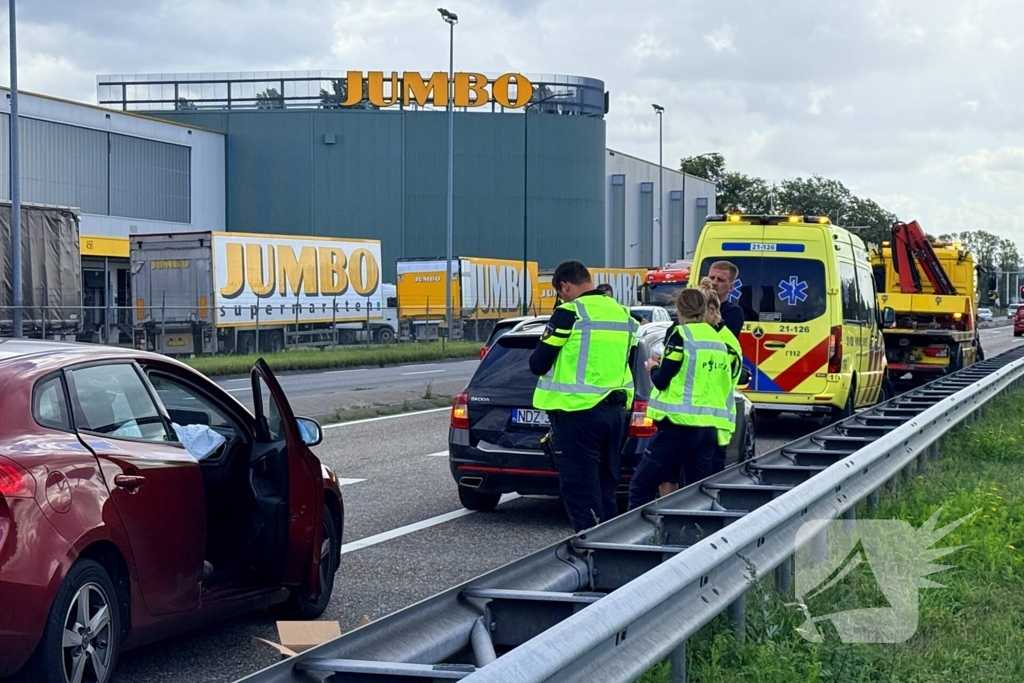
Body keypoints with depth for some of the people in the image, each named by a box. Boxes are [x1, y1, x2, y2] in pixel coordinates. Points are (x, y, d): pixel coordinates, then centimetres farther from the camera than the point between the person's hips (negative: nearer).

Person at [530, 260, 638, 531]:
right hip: (615, 411, 8)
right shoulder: (623, 314, 11)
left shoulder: (569, 313, -12)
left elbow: (538, 364, -10)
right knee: (605, 486, 16)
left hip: (577, 412, -8)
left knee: (580, 491, -3)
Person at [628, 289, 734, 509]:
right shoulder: (719, 342, 14)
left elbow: (662, 381, -10)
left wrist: (654, 367, 13)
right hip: (709, 428, 7)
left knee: (641, 485, -3)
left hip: (680, 424, -7)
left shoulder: (681, 335, -7)